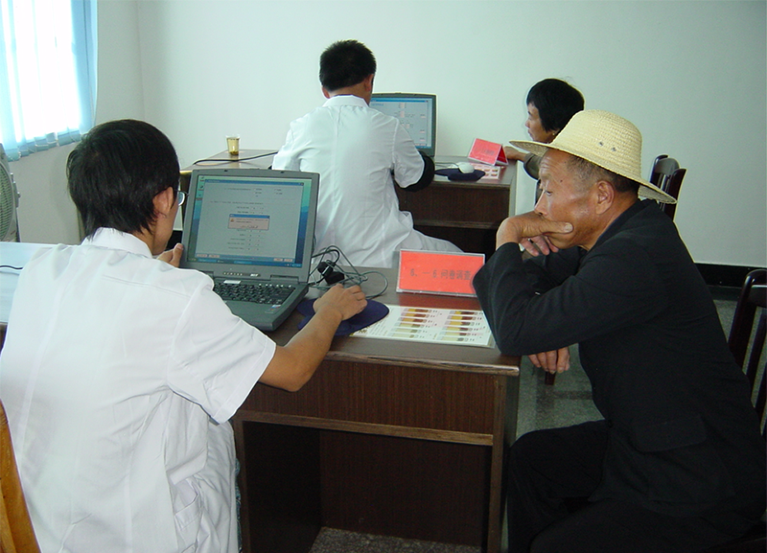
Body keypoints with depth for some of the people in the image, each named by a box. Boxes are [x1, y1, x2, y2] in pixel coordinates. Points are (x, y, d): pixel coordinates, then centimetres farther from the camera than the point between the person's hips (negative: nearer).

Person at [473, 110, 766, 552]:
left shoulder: (634, 258, -31)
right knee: (530, 458, 11)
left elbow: (515, 332, -31)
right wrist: (540, 327, -9)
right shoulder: (625, 232, 1)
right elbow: (541, 278, 14)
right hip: (645, 440, 9)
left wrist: (508, 238, -14)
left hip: (701, 487, -9)